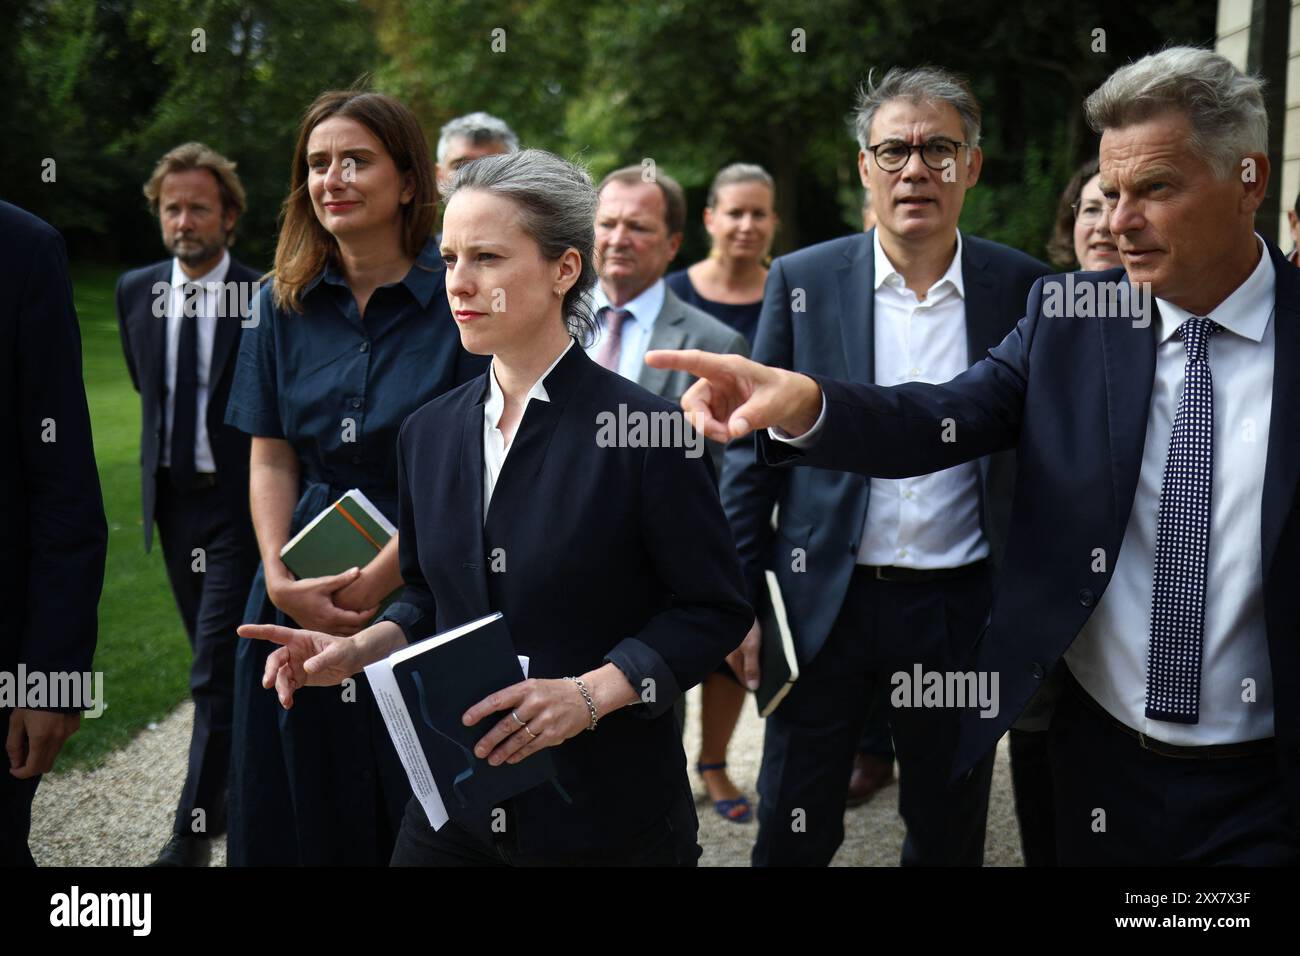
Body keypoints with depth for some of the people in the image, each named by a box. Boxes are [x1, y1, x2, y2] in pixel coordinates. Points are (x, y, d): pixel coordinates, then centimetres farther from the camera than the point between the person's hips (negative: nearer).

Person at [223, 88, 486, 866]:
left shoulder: (459, 300, -7)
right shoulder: (286, 305, 7)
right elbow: (271, 460, 6)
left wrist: (376, 582, -15)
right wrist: (280, 580, -8)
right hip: (298, 595, 4)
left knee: (417, 827, 5)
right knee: (298, 817, 12)